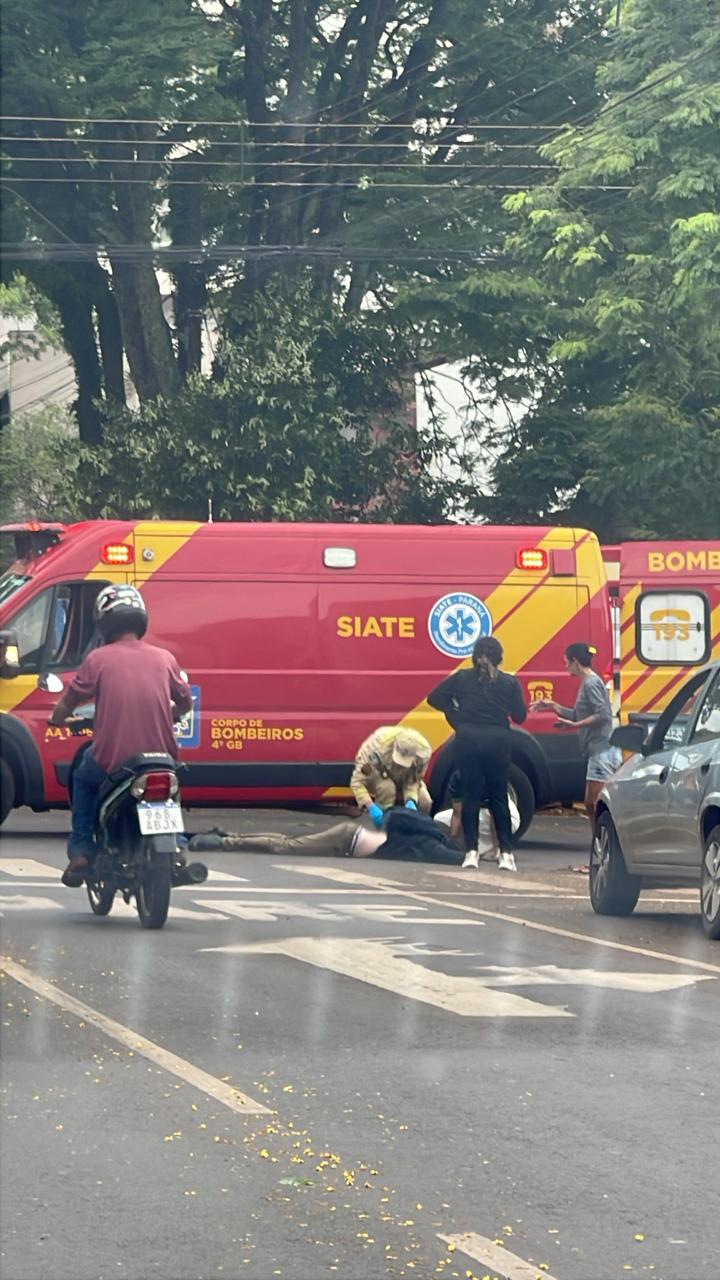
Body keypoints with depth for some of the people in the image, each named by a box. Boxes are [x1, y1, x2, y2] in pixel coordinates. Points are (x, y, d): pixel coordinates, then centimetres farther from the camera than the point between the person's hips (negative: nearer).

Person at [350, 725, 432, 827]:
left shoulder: (423, 750, -33)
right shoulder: (378, 746, -42)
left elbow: (412, 782, -22)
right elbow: (357, 781, -39)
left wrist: (411, 801, -43)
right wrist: (371, 807, -51)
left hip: (403, 779, 3)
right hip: (379, 775, -3)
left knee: (425, 803, -20)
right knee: (386, 787, -37)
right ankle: (383, 821, -16)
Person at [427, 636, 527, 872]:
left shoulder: (461, 678, 4)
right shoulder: (509, 683, 1)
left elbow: (435, 698, 3)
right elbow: (519, 716, 2)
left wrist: (456, 717, 8)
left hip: (468, 740, 0)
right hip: (498, 741, 0)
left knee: (471, 796, 5)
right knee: (498, 797, 8)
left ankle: (472, 851, -1)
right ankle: (506, 853, 2)